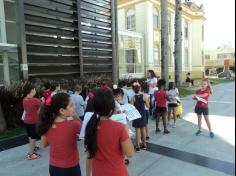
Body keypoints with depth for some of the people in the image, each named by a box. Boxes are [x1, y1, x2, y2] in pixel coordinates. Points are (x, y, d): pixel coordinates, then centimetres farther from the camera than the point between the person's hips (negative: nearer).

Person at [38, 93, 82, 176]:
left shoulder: (47, 125, -12)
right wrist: (75, 116, -10)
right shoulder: (73, 125, -27)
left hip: (53, 168, 5)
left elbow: (43, 145, 5)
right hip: (71, 169, -4)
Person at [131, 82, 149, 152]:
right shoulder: (144, 96, -9)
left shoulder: (133, 98, -13)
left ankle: (137, 146, 8)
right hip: (143, 114, 2)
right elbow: (147, 105, -1)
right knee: (143, 129, 15)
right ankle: (144, 144, 28)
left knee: (137, 130, 5)